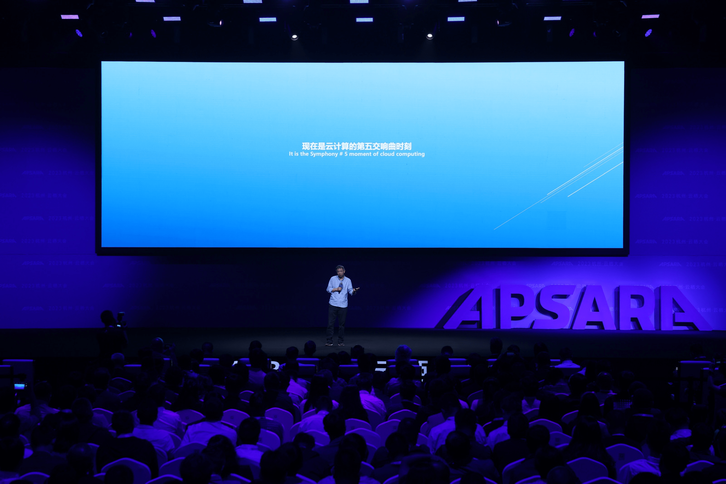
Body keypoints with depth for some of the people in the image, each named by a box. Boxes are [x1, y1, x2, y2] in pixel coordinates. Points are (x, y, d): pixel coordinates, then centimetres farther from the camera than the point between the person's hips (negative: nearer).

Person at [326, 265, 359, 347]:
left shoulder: (348, 280, 6)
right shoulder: (333, 279, 5)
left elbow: (350, 291, -1)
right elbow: (328, 289, 6)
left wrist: (354, 291, -22)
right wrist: (336, 289, -10)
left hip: (343, 305, 0)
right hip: (333, 304, 0)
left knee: (342, 324, 3)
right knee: (331, 323, -3)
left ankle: (341, 341, 11)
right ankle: (328, 341, 2)